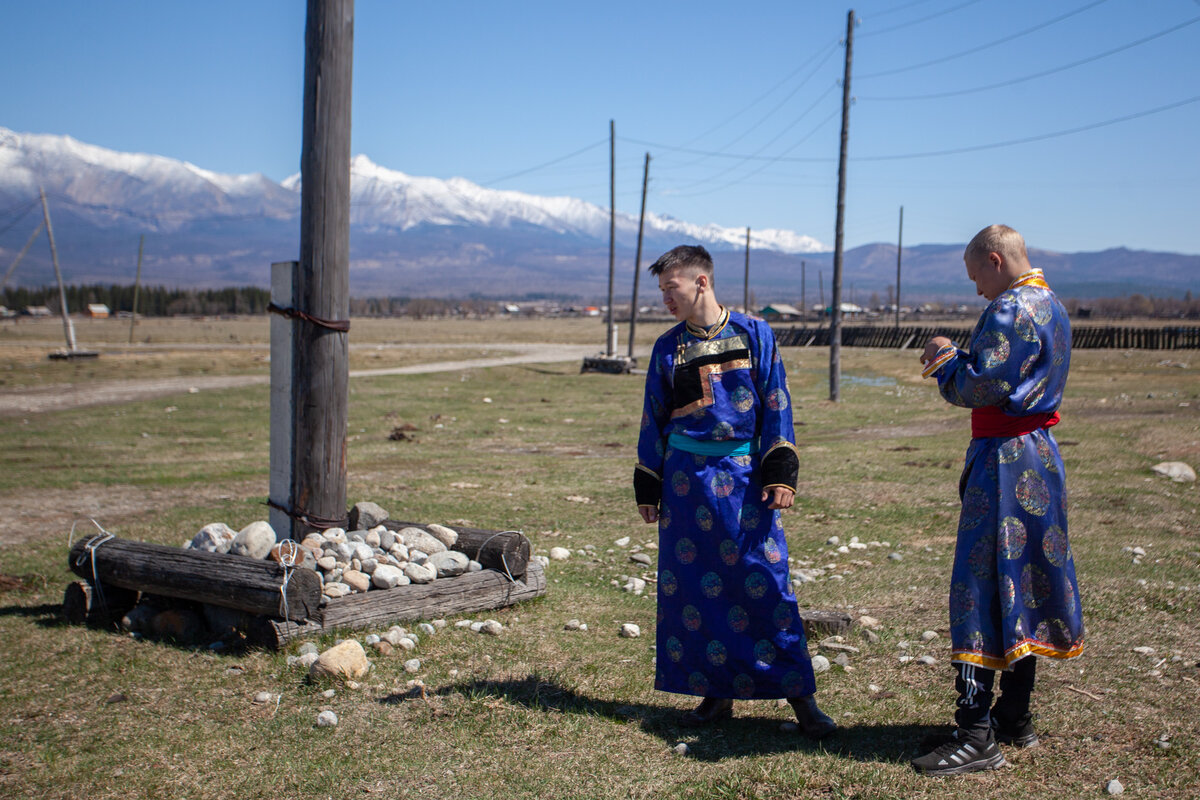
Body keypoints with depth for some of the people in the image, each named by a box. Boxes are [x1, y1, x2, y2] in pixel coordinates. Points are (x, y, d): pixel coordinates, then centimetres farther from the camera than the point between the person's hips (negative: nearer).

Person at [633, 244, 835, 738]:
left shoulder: (754, 335, 0)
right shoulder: (668, 347, 7)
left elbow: (775, 405, 0)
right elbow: (654, 419, 13)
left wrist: (781, 473, -8)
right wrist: (647, 487, 10)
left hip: (744, 474, -3)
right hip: (686, 477, 3)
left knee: (766, 581, -4)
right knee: (692, 583, 4)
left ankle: (799, 695, 5)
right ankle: (717, 693, 17)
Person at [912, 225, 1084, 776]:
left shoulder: (1011, 310, -17)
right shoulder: (1050, 306, 15)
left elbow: (975, 389, -21)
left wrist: (946, 359, -3)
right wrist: (958, 357, 5)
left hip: (1005, 462, -10)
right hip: (1040, 458, 10)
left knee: (982, 591, -7)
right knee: (1023, 585, 15)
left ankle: (977, 736, -5)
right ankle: (1015, 717, 25)